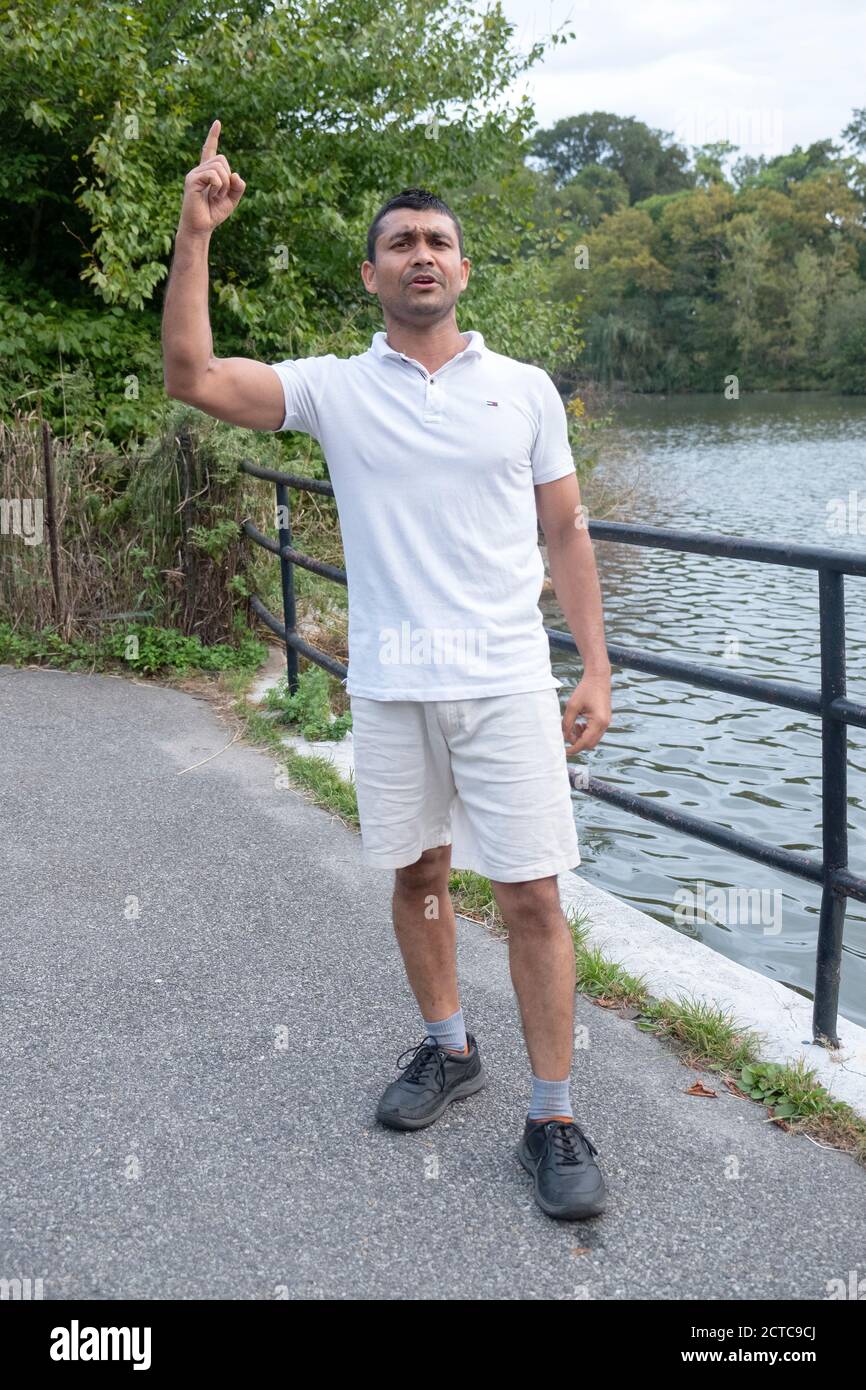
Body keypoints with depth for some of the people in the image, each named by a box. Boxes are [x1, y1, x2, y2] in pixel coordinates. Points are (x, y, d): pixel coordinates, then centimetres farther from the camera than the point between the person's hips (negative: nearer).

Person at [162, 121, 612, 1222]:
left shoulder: (525, 388, 6)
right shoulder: (334, 388, 4)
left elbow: (566, 534, 7)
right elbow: (192, 376, -7)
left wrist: (595, 671, 1)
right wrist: (195, 234, -14)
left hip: (507, 683, -1)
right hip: (390, 687, 1)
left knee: (531, 894, -2)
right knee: (417, 875, 14)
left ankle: (554, 1119, 11)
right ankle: (447, 1051, 36)